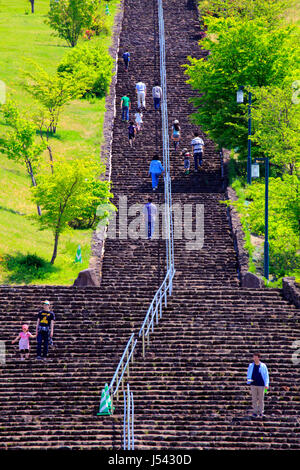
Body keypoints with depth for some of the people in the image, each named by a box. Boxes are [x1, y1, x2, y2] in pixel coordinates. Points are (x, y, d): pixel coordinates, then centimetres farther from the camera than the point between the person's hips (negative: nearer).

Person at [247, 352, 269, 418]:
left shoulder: (263, 366, 1)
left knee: (261, 399, 2)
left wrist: (266, 384, -6)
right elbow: (248, 374, 15)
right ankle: (255, 412, 9)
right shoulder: (251, 365, 7)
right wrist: (248, 380, -5)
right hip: (253, 385, 2)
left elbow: (266, 375, 2)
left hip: (261, 385, -2)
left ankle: (261, 412, 9)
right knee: (254, 399, 3)